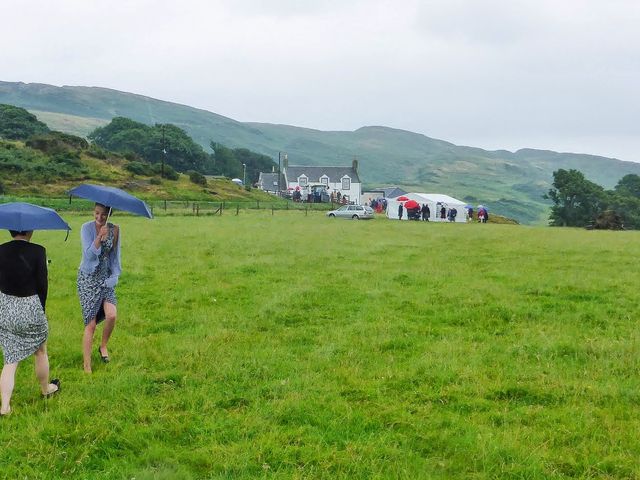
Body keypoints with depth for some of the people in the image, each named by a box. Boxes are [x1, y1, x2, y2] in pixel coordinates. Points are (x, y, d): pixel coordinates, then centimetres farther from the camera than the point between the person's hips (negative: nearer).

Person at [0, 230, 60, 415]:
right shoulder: (37, 251, -16)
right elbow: (42, 284, -11)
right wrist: (41, 309, 5)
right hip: (30, 309, -3)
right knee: (40, 351, 22)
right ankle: (46, 389, 42)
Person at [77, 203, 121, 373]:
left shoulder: (114, 230, 0)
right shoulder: (87, 228, -9)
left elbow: (115, 255, 8)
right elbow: (89, 254, -18)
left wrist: (114, 275, 0)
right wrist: (99, 236, -29)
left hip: (106, 278, 3)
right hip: (88, 279, -3)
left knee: (112, 315, -15)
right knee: (90, 324, -5)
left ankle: (103, 346, 16)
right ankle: (87, 367, 6)